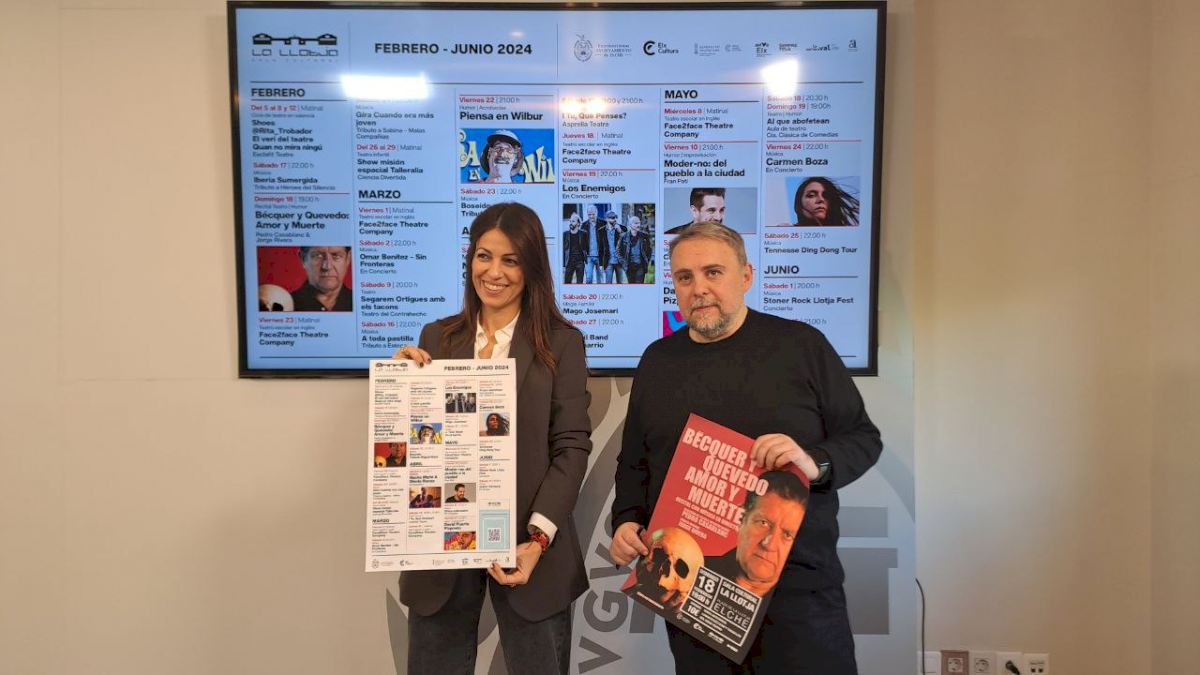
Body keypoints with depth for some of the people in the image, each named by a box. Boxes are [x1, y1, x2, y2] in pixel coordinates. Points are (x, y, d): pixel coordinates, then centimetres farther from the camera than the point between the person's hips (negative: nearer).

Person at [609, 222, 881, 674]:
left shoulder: (801, 345, -2)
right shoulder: (657, 360, 8)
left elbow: (863, 438, 1)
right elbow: (634, 462, 16)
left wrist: (816, 463, -19)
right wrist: (626, 522, 0)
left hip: (796, 582, -2)